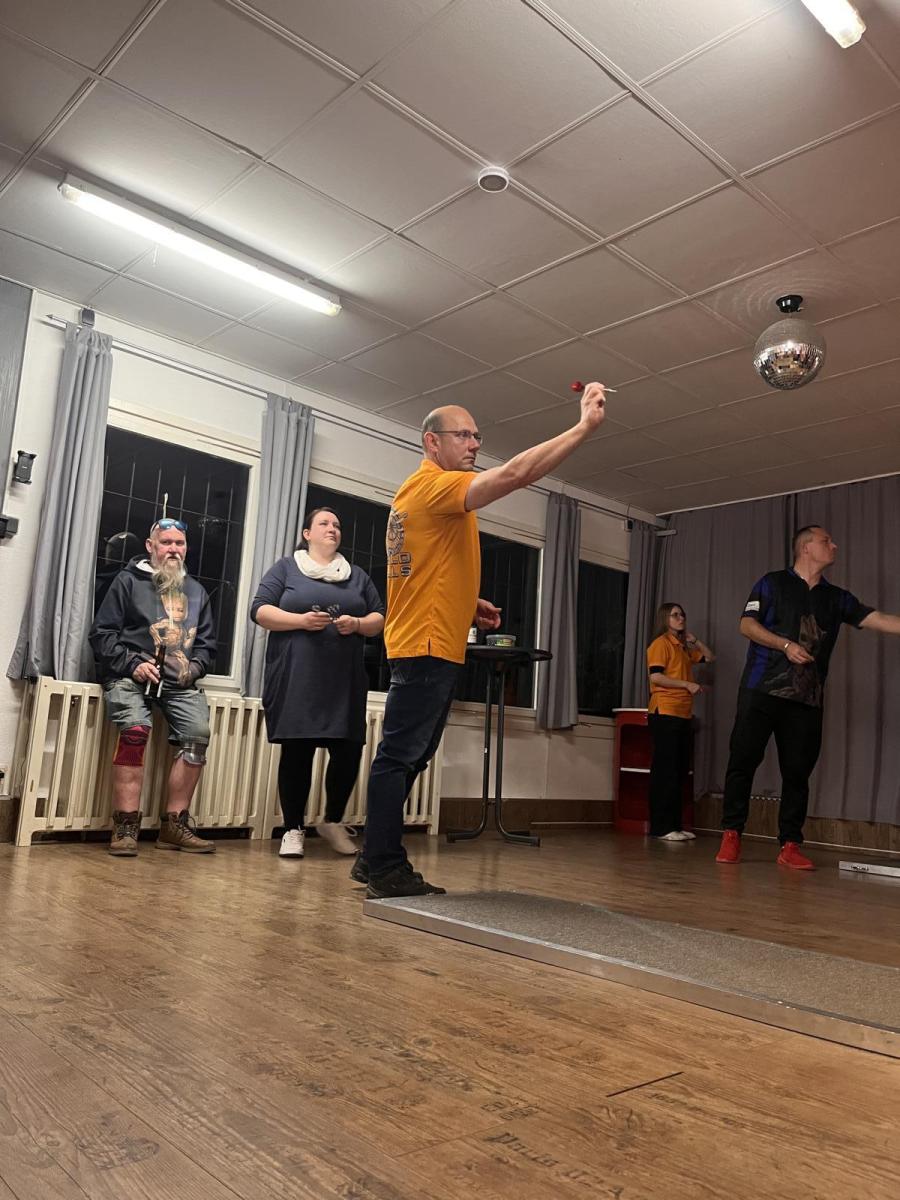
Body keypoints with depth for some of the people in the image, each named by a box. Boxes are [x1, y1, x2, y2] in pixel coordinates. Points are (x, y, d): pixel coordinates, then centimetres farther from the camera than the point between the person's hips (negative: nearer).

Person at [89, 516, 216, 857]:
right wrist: (132, 665, -13)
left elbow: (206, 641, 20)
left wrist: (195, 666, -1)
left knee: (198, 735, -18)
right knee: (135, 731, -30)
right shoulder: (128, 581, 7)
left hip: (179, 682, 4)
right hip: (130, 676, -4)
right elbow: (101, 633, 1)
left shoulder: (196, 591, 20)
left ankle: (175, 825, -7)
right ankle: (126, 826, -22)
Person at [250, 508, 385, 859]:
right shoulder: (286, 567, 9)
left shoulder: (357, 575, 19)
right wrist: (301, 620, -14)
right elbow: (260, 610, 1)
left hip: (345, 681, 3)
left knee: (348, 751, -1)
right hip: (296, 678, -3)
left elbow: (380, 618, 15)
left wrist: (358, 624, -7)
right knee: (296, 751, -2)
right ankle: (293, 830, 12)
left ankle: (333, 822, 21)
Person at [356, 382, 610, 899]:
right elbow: (514, 474, -24)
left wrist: (467, 605, 15)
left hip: (424, 645, 11)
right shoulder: (435, 485, -11)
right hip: (430, 646, -11)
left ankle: (377, 860, 19)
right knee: (401, 756, -7)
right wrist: (585, 426, -20)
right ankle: (388, 868, -1)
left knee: (405, 757, 12)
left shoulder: (417, 492, 22)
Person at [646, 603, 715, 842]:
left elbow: (709, 657, 29)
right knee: (665, 770, -7)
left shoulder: (683, 648, 20)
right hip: (664, 713, -8)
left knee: (680, 771, 8)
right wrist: (688, 684, -15)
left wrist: (694, 640, 16)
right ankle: (661, 827, -4)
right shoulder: (661, 643, -5)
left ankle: (674, 825, 13)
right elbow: (656, 676, -15)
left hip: (683, 714, 9)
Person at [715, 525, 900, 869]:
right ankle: (731, 835, 6)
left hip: (807, 698, 4)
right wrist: (786, 645, -13)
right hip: (762, 690, -4)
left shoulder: (836, 597, 16)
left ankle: (790, 845, 10)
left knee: (798, 770, 3)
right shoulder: (773, 583, 6)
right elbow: (747, 624, -1)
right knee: (743, 760, -4)